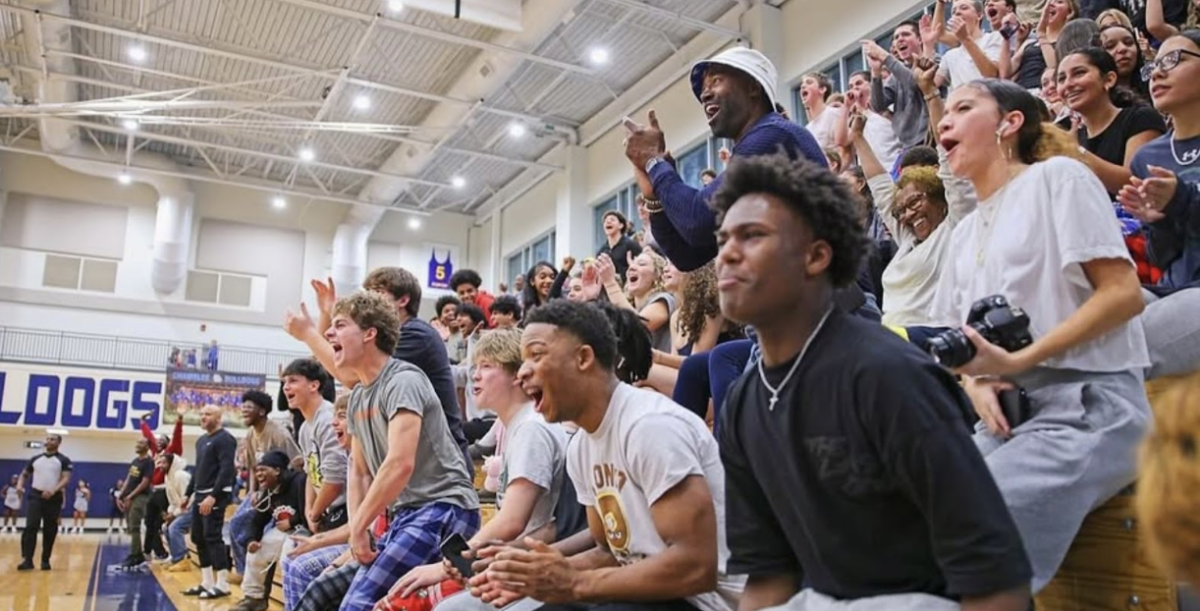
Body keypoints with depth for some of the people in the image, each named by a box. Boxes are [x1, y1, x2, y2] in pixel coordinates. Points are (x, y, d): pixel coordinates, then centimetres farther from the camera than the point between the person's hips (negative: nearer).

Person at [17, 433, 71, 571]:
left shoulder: (64, 460, 2)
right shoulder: (35, 459, 14)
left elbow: (66, 479, -8)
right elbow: (24, 474, 20)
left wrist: (53, 490, -25)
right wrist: (19, 485, -2)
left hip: (54, 498, -2)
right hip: (35, 496, 2)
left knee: (50, 530, 3)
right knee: (31, 526, -12)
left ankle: (45, 560, 12)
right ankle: (27, 559, -13)